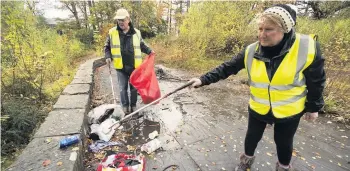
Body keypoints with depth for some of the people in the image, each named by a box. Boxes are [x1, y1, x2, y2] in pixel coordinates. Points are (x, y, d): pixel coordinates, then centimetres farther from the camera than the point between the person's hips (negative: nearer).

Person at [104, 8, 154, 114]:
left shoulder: (136, 33, 1)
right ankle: (125, 106, 24)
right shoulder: (112, 32, -1)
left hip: (134, 66, 1)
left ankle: (133, 106, 28)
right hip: (121, 67, 0)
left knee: (134, 87, 12)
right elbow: (107, 47, 9)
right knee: (123, 88, 7)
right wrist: (108, 56, -7)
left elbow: (141, 45, 16)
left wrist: (149, 51, 1)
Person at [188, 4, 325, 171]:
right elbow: (227, 68, -12)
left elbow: (317, 80, -8)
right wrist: (204, 79, -20)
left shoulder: (307, 47, -21)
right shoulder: (251, 51, -15)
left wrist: (313, 106, 1)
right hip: (257, 109, 2)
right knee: (252, 137, 20)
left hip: (289, 111, -1)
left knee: (283, 142, 19)